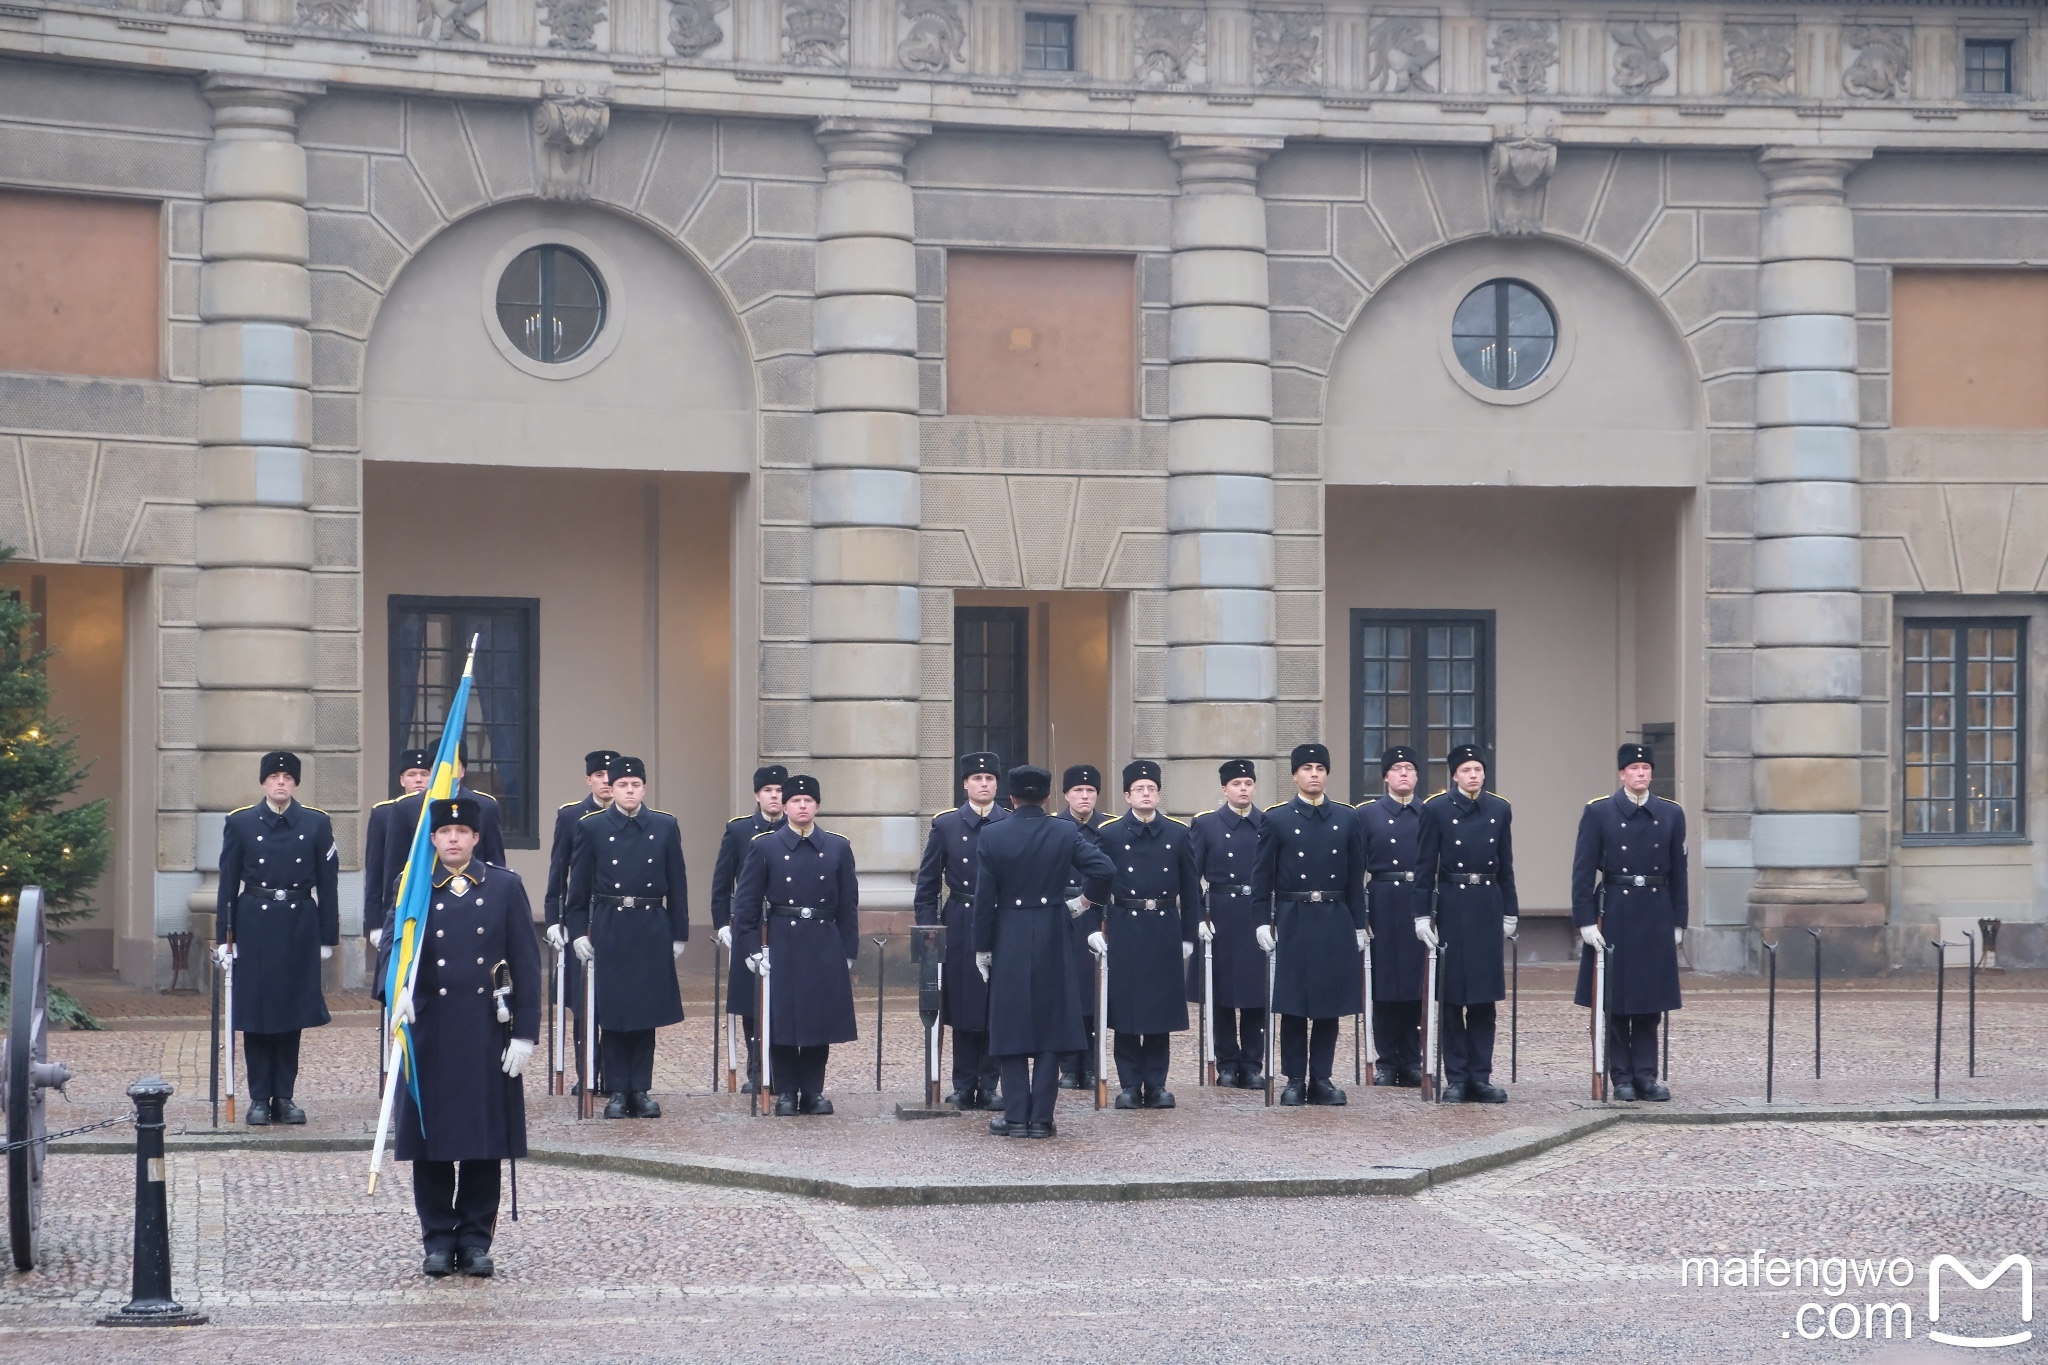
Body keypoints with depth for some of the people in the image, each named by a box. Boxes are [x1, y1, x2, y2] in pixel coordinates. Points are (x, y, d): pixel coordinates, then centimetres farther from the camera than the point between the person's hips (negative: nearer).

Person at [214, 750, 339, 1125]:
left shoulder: (317, 824, 4)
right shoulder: (240, 823, 2)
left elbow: (327, 884, 5)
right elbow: (228, 883, 3)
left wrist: (327, 938, 2)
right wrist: (224, 937, -1)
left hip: (299, 926, 1)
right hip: (254, 926, -1)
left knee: (292, 1011, 5)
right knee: (255, 1012, 1)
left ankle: (284, 1097, 12)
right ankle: (259, 1098, 9)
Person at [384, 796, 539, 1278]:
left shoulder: (505, 886, 4)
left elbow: (526, 963, 3)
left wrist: (525, 1033, -3)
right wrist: (399, 987, -32)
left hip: (487, 1034, 0)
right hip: (429, 1031, 0)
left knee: (486, 1138, 3)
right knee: (430, 1138, 2)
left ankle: (475, 1239, 13)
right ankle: (438, 1239, 12)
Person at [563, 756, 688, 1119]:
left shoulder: (665, 827, 5)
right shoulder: (592, 827, 2)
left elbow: (677, 885, 7)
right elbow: (578, 886, 3)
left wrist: (679, 935, 4)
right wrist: (577, 932, -3)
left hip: (652, 930, 1)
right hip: (608, 929, -1)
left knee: (647, 1013, 4)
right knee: (611, 1015, 0)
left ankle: (641, 1090, 11)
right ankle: (617, 1092, 7)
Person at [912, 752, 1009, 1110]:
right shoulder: (945, 825, 6)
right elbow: (928, 885, 7)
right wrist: (927, 930, 0)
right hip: (959, 929, 1)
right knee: (962, 1009, 2)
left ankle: (989, 1086, 7)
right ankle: (964, 1086, 9)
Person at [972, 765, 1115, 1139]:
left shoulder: (993, 837, -5)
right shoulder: (1066, 834, -2)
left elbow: (984, 899, -4)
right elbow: (1105, 868, -14)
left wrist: (981, 949, 3)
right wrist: (1086, 900, 3)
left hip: (1009, 941, -1)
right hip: (1053, 940, 1)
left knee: (1011, 1028, 5)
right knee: (1050, 1025, 5)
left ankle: (1016, 1117, 3)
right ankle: (1042, 1118, 3)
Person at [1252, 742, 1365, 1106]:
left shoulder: (1347, 818, 7)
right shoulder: (1276, 819, 1)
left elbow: (1355, 877, 8)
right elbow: (1263, 876, 2)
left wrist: (1359, 925, 5)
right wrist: (1263, 922, -5)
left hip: (1335, 921, 2)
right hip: (1293, 921, -2)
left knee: (1331, 1004, 4)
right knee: (1293, 1004, 0)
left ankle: (1321, 1079, 11)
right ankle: (1294, 1080, 6)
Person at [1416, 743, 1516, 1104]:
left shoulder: (1500, 810, 7)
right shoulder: (1436, 809, -2)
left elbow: (1506, 867, 11)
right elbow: (1426, 866, -3)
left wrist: (1509, 912, 7)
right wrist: (1421, 915, -8)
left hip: (1488, 907, 3)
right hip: (1451, 907, -3)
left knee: (1484, 996, 4)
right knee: (1451, 995, 1)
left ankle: (1481, 1077, 9)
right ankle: (1456, 1078, 7)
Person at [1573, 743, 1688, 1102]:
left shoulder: (1671, 814, 7)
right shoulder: (1598, 812, -2)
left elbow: (1678, 873, 10)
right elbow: (1583, 871, -4)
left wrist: (1678, 923, 6)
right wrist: (1586, 921, -11)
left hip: (1656, 917, 3)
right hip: (1614, 916, -2)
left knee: (1650, 1001, 5)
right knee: (1615, 1001, 1)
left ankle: (1646, 1076, 10)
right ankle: (1621, 1078, 7)